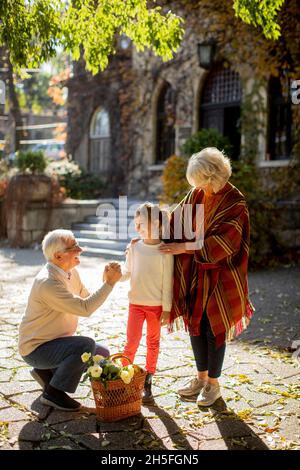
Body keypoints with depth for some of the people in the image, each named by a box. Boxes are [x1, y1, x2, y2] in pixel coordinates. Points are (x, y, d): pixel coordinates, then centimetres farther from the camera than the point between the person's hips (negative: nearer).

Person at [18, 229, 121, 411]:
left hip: (57, 341, 9)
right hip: (36, 348, -9)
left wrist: (106, 281, -8)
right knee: (87, 345, -29)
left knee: (103, 354, 6)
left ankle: (47, 372, 14)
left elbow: (88, 299, 6)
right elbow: (85, 308, -32)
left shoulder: (72, 272, 1)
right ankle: (53, 392, -10)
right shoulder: (47, 282, -29)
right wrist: (110, 283, -29)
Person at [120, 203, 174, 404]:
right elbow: (127, 272, 7)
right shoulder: (134, 247, -2)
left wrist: (166, 309, -7)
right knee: (132, 342, -2)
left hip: (156, 305, -1)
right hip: (136, 303, 2)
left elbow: (167, 282, -8)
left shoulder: (165, 251, -10)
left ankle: (147, 384, 21)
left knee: (153, 343, 10)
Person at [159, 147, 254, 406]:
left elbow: (225, 241, -22)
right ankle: (201, 377, 30)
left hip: (219, 276, -6)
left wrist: (185, 247, -25)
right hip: (194, 273, 6)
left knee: (214, 328, 3)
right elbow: (174, 220, 7)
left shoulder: (235, 203, -15)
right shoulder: (196, 195, 3)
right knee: (195, 324, 12)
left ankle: (213, 384, 21)